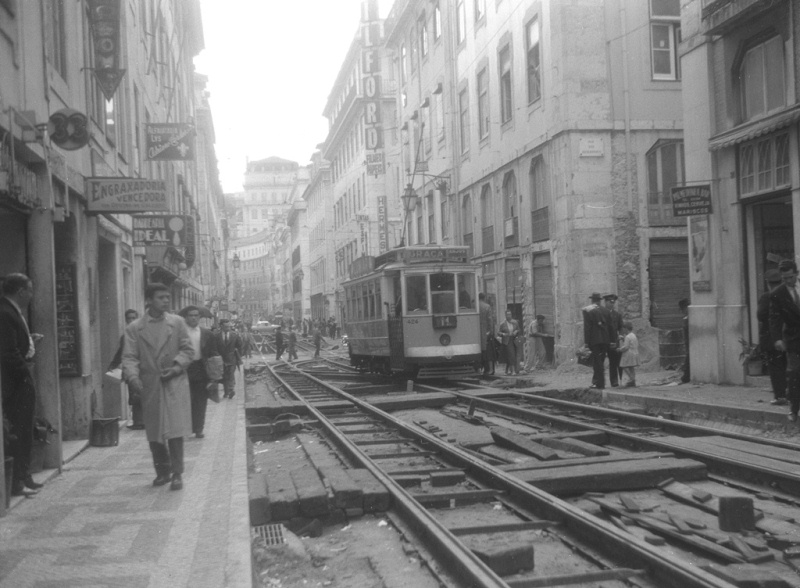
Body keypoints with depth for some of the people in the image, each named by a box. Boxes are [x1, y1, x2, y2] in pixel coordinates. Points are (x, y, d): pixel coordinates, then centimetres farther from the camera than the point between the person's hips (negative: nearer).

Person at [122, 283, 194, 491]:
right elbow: (130, 357, -4)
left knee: (175, 431, -8)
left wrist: (177, 366, -12)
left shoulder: (177, 322, 4)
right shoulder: (134, 328, 2)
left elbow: (188, 349, 5)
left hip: (174, 383, -1)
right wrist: (133, 377, -21)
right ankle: (162, 471, 28)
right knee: (154, 433, 10)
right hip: (149, 386, 1)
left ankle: (177, 473, 1)